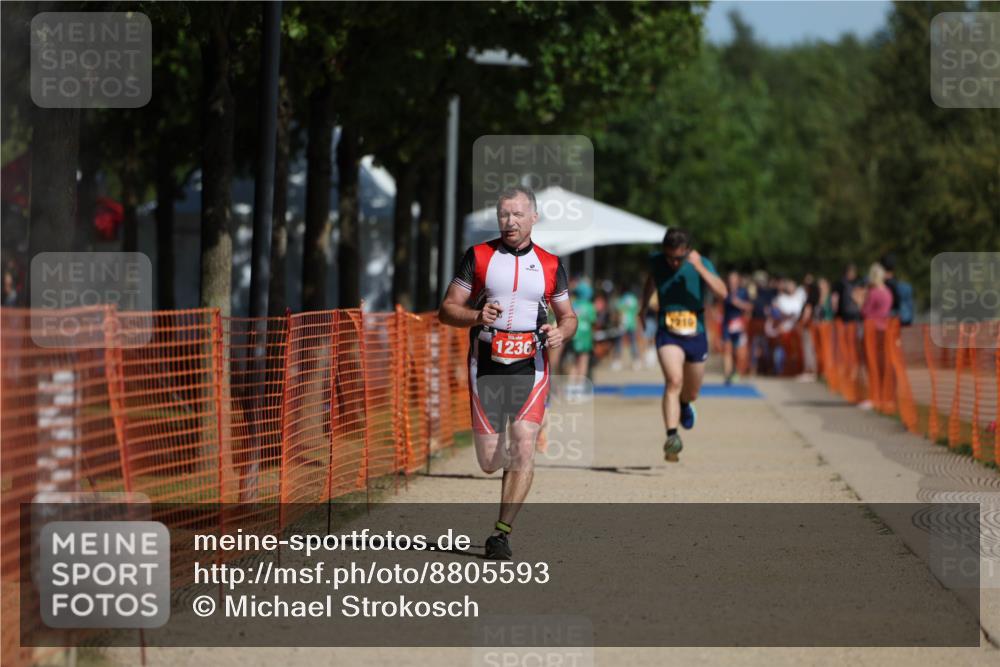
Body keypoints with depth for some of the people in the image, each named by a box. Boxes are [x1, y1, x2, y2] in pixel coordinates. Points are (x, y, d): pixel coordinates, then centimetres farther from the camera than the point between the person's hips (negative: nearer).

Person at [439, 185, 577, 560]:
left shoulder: (549, 264, 8)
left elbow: (568, 316, 18)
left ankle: (502, 531, -9)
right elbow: (447, 310, 4)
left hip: (530, 369, 0)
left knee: (523, 448, -16)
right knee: (489, 461, 0)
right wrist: (476, 316, -17)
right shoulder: (478, 257, 4)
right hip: (486, 369, 0)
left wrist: (562, 332, -5)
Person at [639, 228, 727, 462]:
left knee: (691, 393, 17)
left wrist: (699, 267, -34)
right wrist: (642, 305, 23)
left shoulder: (702, 264, -12)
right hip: (668, 335, -1)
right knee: (674, 381, -26)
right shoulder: (656, 261, -4)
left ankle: (684, 404, 55)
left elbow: (722, 292, -28)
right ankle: (672, 436, -33)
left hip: (696, 335, 1)